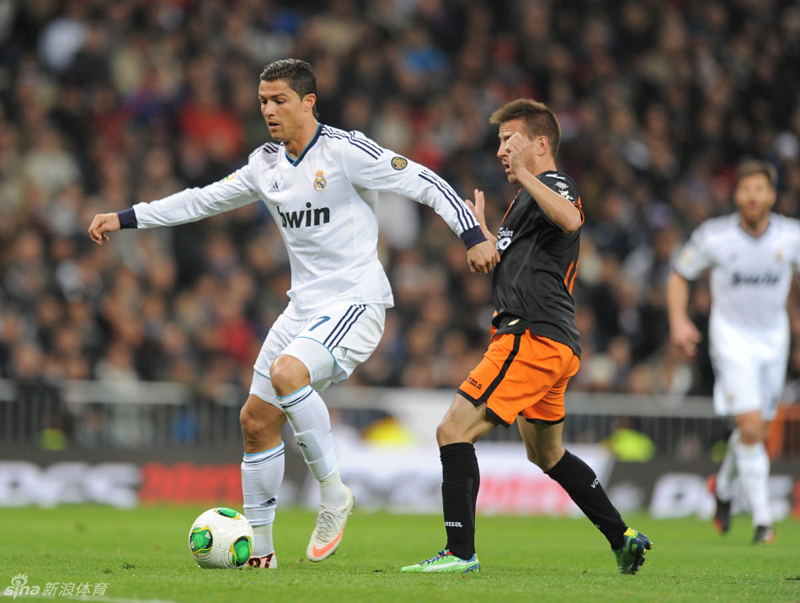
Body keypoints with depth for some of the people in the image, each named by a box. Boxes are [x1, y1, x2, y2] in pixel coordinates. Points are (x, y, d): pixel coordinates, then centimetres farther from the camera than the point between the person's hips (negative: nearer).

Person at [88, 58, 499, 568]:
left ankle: (333, 493, -16)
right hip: (305, 306, 8)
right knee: (256, 419, 4)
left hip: (357, 301, -8)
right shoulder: (267, 164, 10)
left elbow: (424, 182, -11)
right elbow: (204, 200, 19)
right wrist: (125, 219, 17)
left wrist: (474, 235, -20)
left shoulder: (345, 151, -12)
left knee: (287, 373, -32)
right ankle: (258, 545, 16)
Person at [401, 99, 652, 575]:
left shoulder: (554, 184, -7)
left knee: (454, 430, -14)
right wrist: (481, 228, 39)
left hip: (533, 338, -11)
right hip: (554, 343, 11)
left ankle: (461, 551, -18)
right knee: (546, 453, 24)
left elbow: (570, 219, -33)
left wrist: (525, 177, -31)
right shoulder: (526, 199, 24)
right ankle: (624, 538, 28)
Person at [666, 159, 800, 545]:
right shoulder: (714, 236, -14)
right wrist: (678, 321, -13)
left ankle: (723, 485, 42)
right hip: (732, 337, -3)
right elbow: (679, 276, 1)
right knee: (750, 429, -15)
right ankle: (762, 520, -7)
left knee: (759, 429, 12)